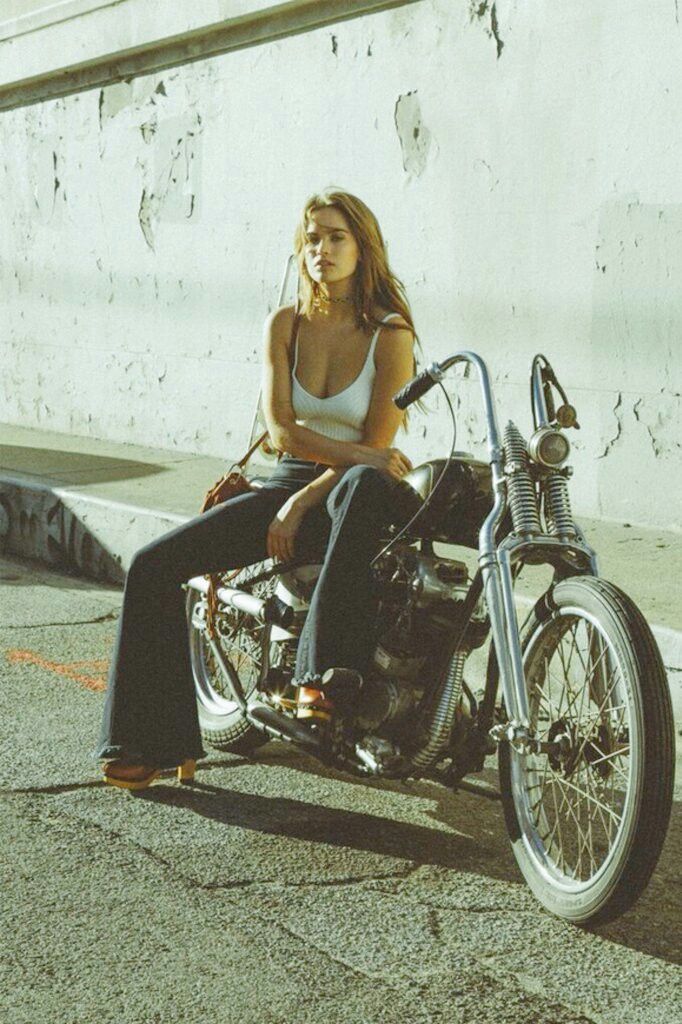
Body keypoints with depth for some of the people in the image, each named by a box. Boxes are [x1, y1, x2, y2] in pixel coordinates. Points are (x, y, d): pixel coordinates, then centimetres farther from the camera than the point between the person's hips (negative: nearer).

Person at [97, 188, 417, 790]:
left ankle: (323, 677, -41)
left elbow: (377, 447, -10)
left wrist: (302, 505, -17)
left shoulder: (390, 335, -6)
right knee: (153, 565, -14)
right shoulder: (286, 325, 6)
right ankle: (154, 740, -10)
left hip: (347, 495, -4)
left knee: (368, 486, -43)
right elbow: (281, 429, -5)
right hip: (287, 485, 4)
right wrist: (358, 453, -20)